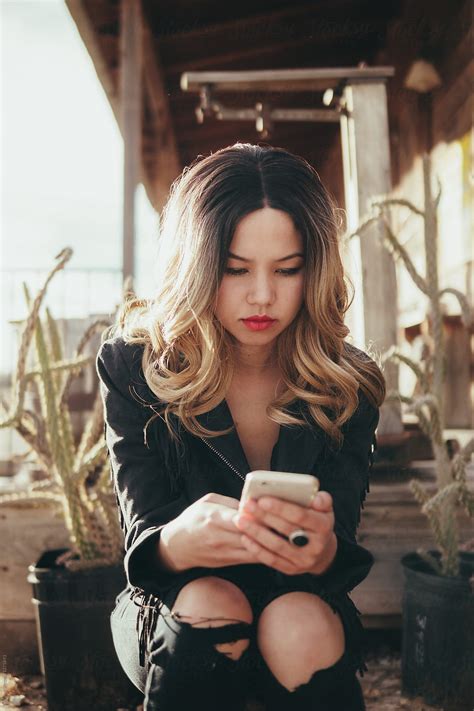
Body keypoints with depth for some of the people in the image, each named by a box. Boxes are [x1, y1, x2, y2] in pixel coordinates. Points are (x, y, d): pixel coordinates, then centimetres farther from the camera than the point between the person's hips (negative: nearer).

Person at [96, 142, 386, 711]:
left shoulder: (348, 383, -10)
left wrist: (323, 551, -40)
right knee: (206, 607, -32)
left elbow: (340, 553, -14)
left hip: (308, 606, 0)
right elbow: (142, 533, -16)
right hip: (168, 607, 1)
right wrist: (177, 544, -42)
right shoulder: (134, 363, -12)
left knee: (301, 625, -33)